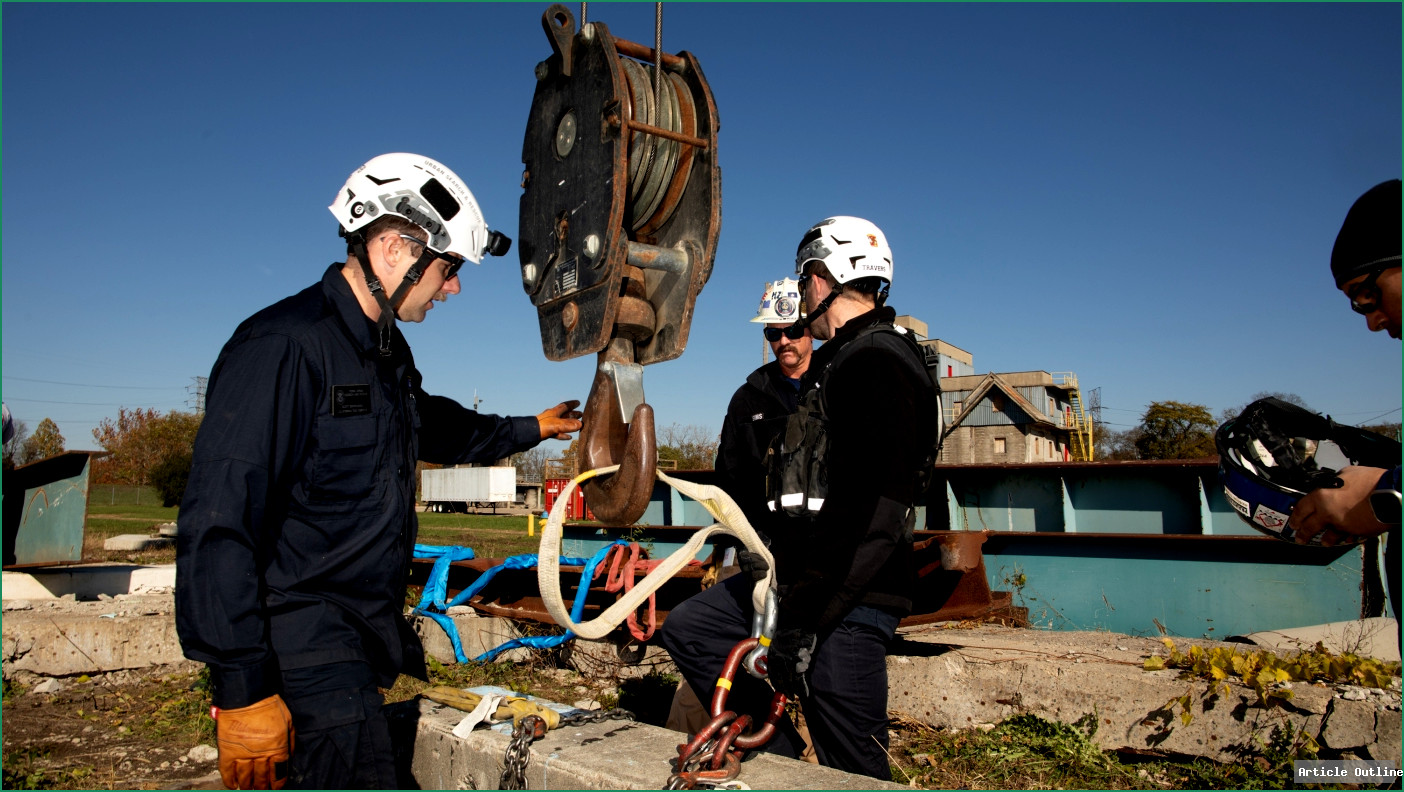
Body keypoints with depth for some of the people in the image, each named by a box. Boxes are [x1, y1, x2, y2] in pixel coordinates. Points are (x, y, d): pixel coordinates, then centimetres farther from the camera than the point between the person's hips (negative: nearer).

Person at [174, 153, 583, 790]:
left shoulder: (389, 354, 12)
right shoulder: (282, 348, -18)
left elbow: (439, 427, 34)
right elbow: (218, 527, -23)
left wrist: (532, 428, 34)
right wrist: (242, 690, -23)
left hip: (362, 636, 9)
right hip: (303, 654, -9)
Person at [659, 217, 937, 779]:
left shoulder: (879, 363, -16)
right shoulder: (834, 361, 17)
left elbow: (873, 513, -26)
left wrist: (802, 618, -24)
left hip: (849, 599, -10)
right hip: (796, 573, 10)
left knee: (853, 768, -2)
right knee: (688, 628, 13)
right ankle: (785, 768, 13)